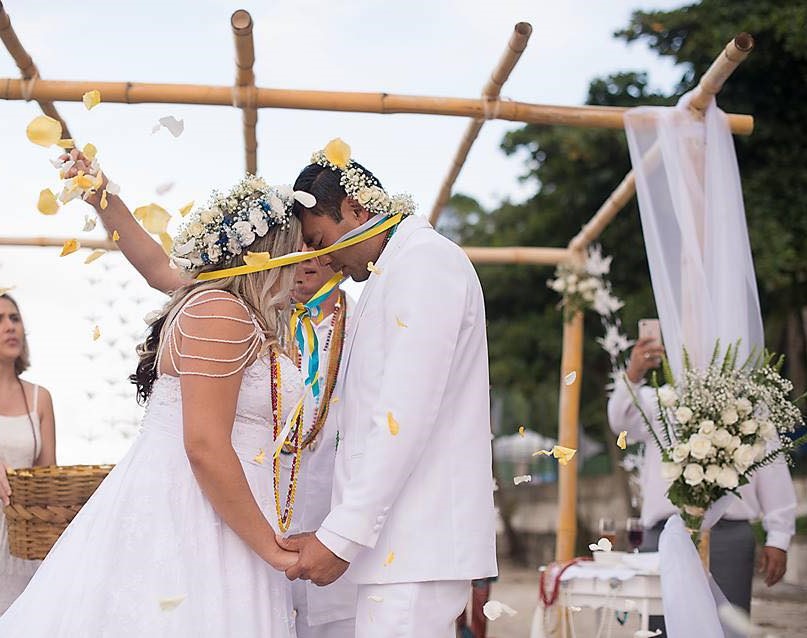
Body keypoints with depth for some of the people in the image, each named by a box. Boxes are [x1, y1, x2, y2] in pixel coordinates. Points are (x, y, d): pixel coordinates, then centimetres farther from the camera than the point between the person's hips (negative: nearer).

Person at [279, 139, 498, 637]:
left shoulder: (425, 261, -10)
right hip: (404, 540, 10)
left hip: (418, 543, -10)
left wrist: (342, 535, -20)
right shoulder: (397, 269, 22)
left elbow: (405, 416, -19)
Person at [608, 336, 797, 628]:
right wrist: (633, 376, -29)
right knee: (664, 626, -1)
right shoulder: (657, 401, 12)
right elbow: (622, 420, -10)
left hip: (728, 536, 0)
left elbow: (772, 471, 11)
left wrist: (778, 538, 7)